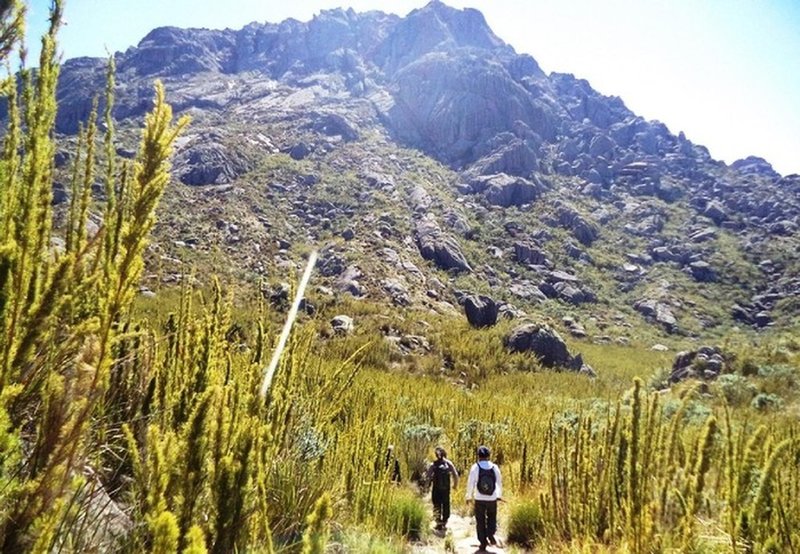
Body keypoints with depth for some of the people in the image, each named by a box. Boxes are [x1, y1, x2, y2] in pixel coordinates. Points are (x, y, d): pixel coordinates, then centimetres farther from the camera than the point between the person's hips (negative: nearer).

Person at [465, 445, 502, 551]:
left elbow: (470, 483, -9)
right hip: (492, 499, 1)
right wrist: (499, 495, 20)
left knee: (480, 521, 13)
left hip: (479, 499, -1)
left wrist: (469, 496, 4)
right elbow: (499, 482, 4)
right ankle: (490, 534, 0)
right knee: (492, 518, 22)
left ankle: (483, 542, 14)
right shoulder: (494, 467, -3)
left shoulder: (475, 467, -9)